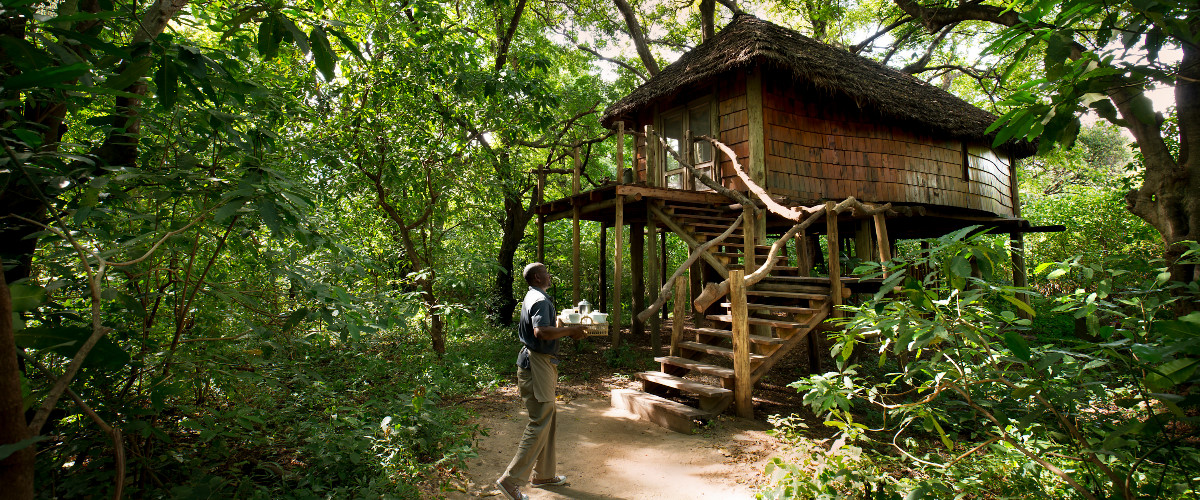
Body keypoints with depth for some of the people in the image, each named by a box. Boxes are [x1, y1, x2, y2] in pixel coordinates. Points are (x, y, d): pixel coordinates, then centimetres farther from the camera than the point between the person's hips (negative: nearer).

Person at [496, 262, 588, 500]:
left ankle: (543, 474, 29)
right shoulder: (540, 300, -17)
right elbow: (541, 331, -32)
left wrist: (565, 327, 15)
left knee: (548, 420, 18)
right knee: (540, 423, -6)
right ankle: (511, 480, 1)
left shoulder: (533, 297, 17)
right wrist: (570, 331, -23)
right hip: (537, 364, -11)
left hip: (540, 362, 11)